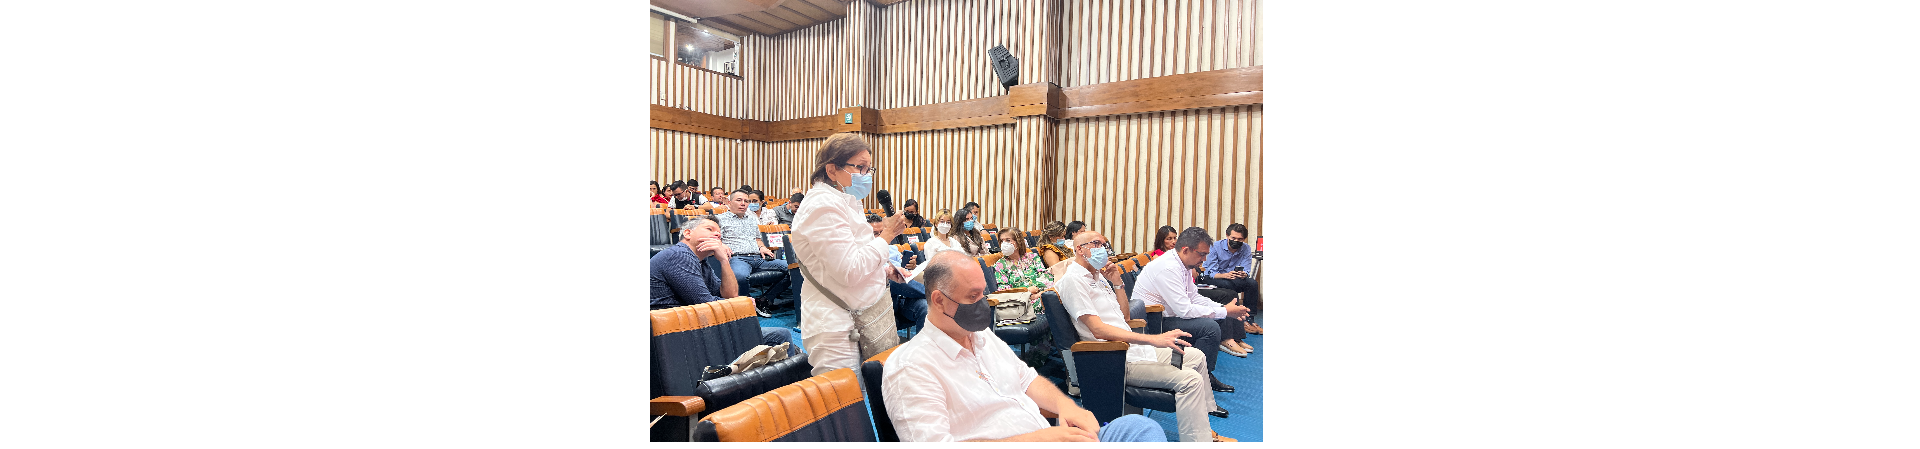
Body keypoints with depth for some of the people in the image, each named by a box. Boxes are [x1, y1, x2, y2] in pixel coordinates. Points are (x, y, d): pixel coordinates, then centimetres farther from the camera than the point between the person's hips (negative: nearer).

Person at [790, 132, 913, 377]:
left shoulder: (842, 204, 17)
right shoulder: (823, 207, -17)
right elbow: (850, 271, -22)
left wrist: (884, 270, 11)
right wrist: (886, 236, -13)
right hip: (834, 327, -10)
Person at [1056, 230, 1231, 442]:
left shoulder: (1097, 276, 16)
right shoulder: (1073, 279, -14)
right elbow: (1098, 329, -24)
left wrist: (1117, 283, 5)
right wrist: (1153, 339, -28)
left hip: (1132, 347, 10)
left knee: (1196, 357, 17)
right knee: (1189, 379, -22)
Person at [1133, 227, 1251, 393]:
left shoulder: (1181, 265, 7)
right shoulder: (1167, 268, -24)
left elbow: (1193, 296, 15)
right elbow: (1185, 310, -27)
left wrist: (1224, 308, -1)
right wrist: (1225, 312, -19)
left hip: (1163, 316, 11)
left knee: (1220, 322, 7)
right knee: (1210, 326, -24)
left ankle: (1206, 375, 12)